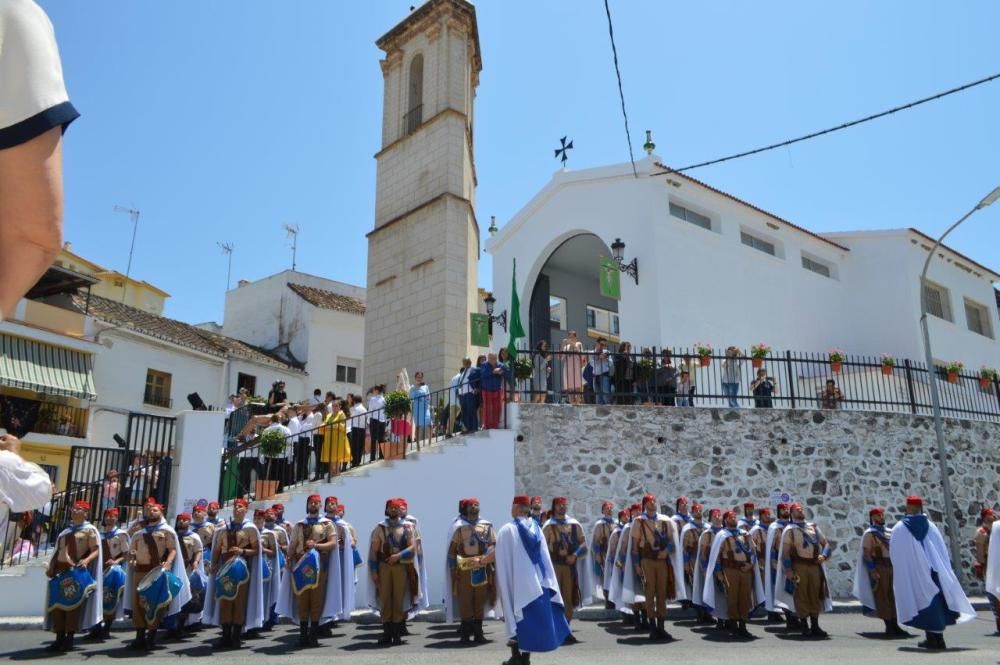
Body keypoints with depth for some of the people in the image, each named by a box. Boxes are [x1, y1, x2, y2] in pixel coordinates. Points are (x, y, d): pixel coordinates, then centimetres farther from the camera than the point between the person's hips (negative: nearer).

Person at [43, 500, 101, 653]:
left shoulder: (90, 530, 0)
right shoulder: (66, 531, 21)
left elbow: (96, 550, -8)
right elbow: (58, 552, 25)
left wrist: (86, 560, -27)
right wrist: (51, 567, 12)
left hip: (76, 572, -7)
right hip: (60, 570, 7)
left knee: (72, 603, -6)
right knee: (57, 604, 3)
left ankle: (69, 639, -1)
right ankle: (60, 639, 8)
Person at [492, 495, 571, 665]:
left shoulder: (508, 529, -12)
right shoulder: (535, 528, 3)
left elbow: (498, 554, -6)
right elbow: (543, 556, 5)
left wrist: (481, 560, 10)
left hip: (516, 581, -4)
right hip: (536, 580, 5)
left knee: (517, 617, 7)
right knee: (533, 618, 12)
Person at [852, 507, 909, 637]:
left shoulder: (888, 532, 14)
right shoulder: (869, 533, -6)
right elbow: (866, 553, -11)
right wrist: (872, 570, -18)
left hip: (891, 566, 7)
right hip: (879, 567, -7)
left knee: (893, 596, 8)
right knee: (882, 597, -3)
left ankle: (894, 625, 14)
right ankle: (889, 627, 0)